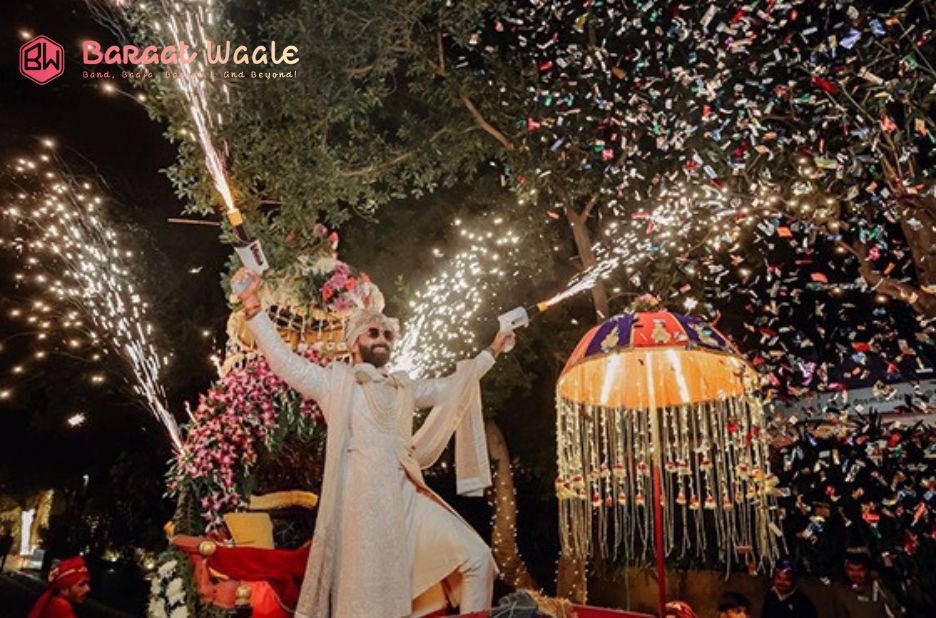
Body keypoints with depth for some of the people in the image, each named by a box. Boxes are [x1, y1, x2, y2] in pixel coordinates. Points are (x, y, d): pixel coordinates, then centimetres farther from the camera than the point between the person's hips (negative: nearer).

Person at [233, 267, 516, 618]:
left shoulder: (402, 388, 21)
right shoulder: (336, 381, 5)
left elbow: (450, 388, 31)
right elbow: (283, 360, -4)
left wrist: (491, 353, 36)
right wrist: (252, 306, -14)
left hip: (408, 496, 6)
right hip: (363, 500, -6)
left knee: (476, 557, 3)